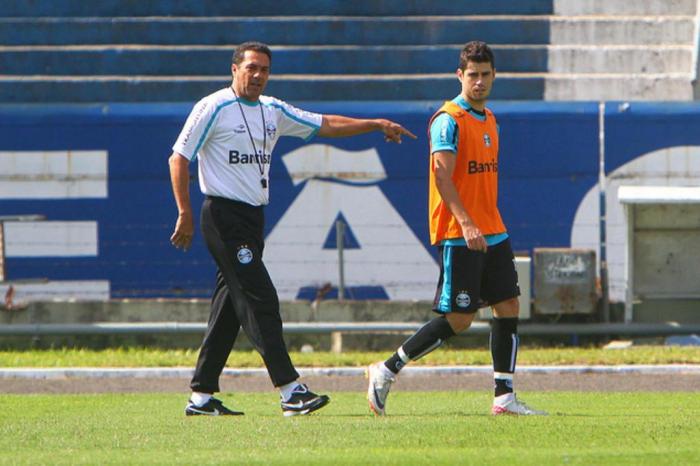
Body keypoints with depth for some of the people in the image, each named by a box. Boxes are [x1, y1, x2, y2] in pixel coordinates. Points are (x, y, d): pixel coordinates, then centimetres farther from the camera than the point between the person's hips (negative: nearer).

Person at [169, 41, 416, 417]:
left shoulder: (273, 111, 14)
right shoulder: (213, 108, -7)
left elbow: (325, 124, 19)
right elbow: (179, 158, -7)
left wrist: (377, 125, 11)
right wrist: (185, 214, -13)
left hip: (253, 217, 8)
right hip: (224, 215, -8)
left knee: (229, 308, 8)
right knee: (259, 300, -14)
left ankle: (201, 396, 13)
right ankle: (290, 392, -19)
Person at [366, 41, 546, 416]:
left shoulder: (490, 120, 16)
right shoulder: (448, 120, -11)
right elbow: (443, 176, -19)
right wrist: (466, 223, -29)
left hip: (492, 233, 9)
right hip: (457, 235, -8)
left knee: (508, 307, 2)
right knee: (458, 319, -9)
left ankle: (504, 397, 5)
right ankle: (386, 371, 2)